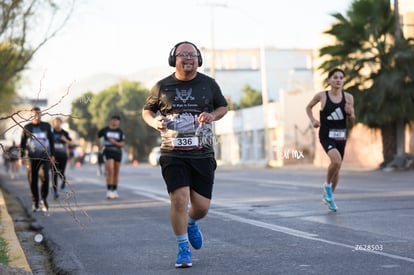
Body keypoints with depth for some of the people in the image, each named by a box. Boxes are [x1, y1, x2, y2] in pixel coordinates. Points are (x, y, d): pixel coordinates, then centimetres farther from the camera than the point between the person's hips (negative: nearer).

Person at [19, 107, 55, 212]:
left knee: (45, 178, -15)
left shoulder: (47, 126, 7)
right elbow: (22, 143, 7)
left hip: (45, 157, 0)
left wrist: (52, 155, 4)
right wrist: (21, 157, 0)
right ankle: (36, 203, 9)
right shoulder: (27, 128, 5)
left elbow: (51, 141, 10)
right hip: (32, 158, 0)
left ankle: (44, 199, 2)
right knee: (33, 180, 0)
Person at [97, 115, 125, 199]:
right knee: (110, 170, -19)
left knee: (116, 173, 9)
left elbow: (122, 144, -2)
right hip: (108, 152, -3)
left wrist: (115, 142, -18)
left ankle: (114, 191, 21)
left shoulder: (120, 132, 4)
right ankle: (109, 191, -18)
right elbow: (97, 137, 21)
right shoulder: (105, 130, 3)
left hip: (117, 152, 3)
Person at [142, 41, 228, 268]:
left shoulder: (208, 84, 4)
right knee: (179, 199, -16)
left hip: (202, 155, 2)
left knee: (202, 206, 2)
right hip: (173, 155, -1)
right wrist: (154, 122, -8)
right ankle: (183, 248, 2)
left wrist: (212, 115, -5)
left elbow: (223, 106, 17)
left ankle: (191, 223, 39)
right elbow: (147, 110, 14)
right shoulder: (162, 87, 2)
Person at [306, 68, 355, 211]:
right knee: (336, 160, -29)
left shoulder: (348, 97, 1)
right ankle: (327, 185, -1)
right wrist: (313, 120, -1)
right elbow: (308, 107, 14)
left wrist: (350, 113, -13)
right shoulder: (322, 96, -5)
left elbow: (352, 122, 7)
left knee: (337, 168, 13)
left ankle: (328, 197, 36)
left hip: (341, 136, 4)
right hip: (326, 135, -4)